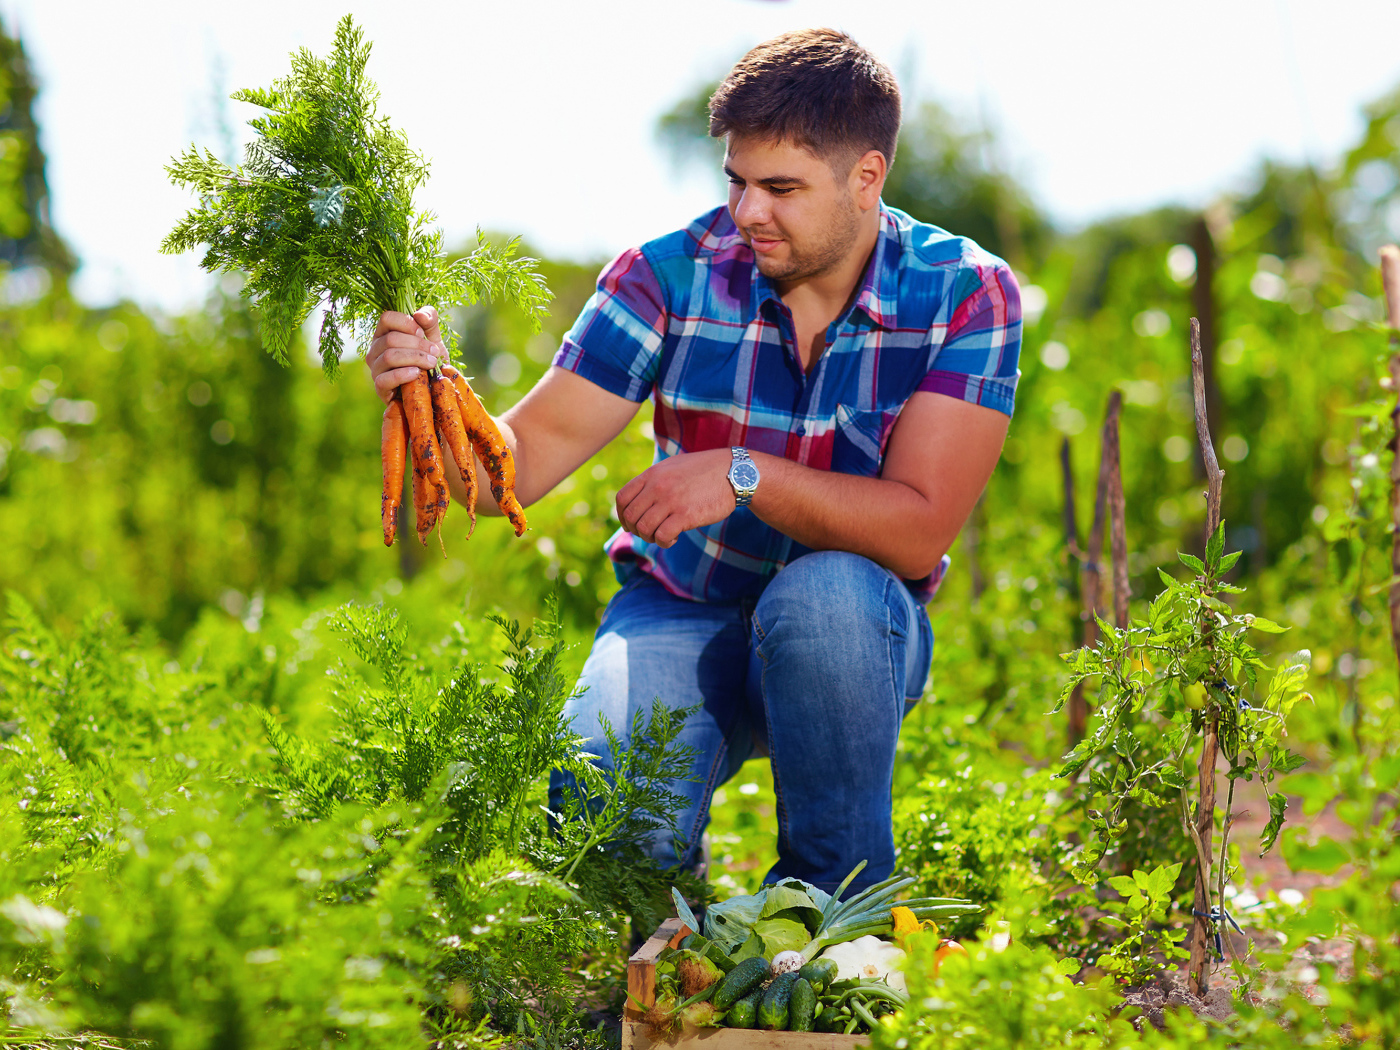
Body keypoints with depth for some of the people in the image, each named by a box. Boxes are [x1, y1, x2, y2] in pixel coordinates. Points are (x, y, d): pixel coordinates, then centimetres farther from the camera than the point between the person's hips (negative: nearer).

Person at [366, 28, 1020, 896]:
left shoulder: (967, 294, -12)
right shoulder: (674, 273, -9)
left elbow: (919, 527, -20)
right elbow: (519, 464, -10)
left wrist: (746, 476, -32)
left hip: (857, 629, 0)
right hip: (681, 612, 0)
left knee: (824, 594, -38)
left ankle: (841, 898, -13)